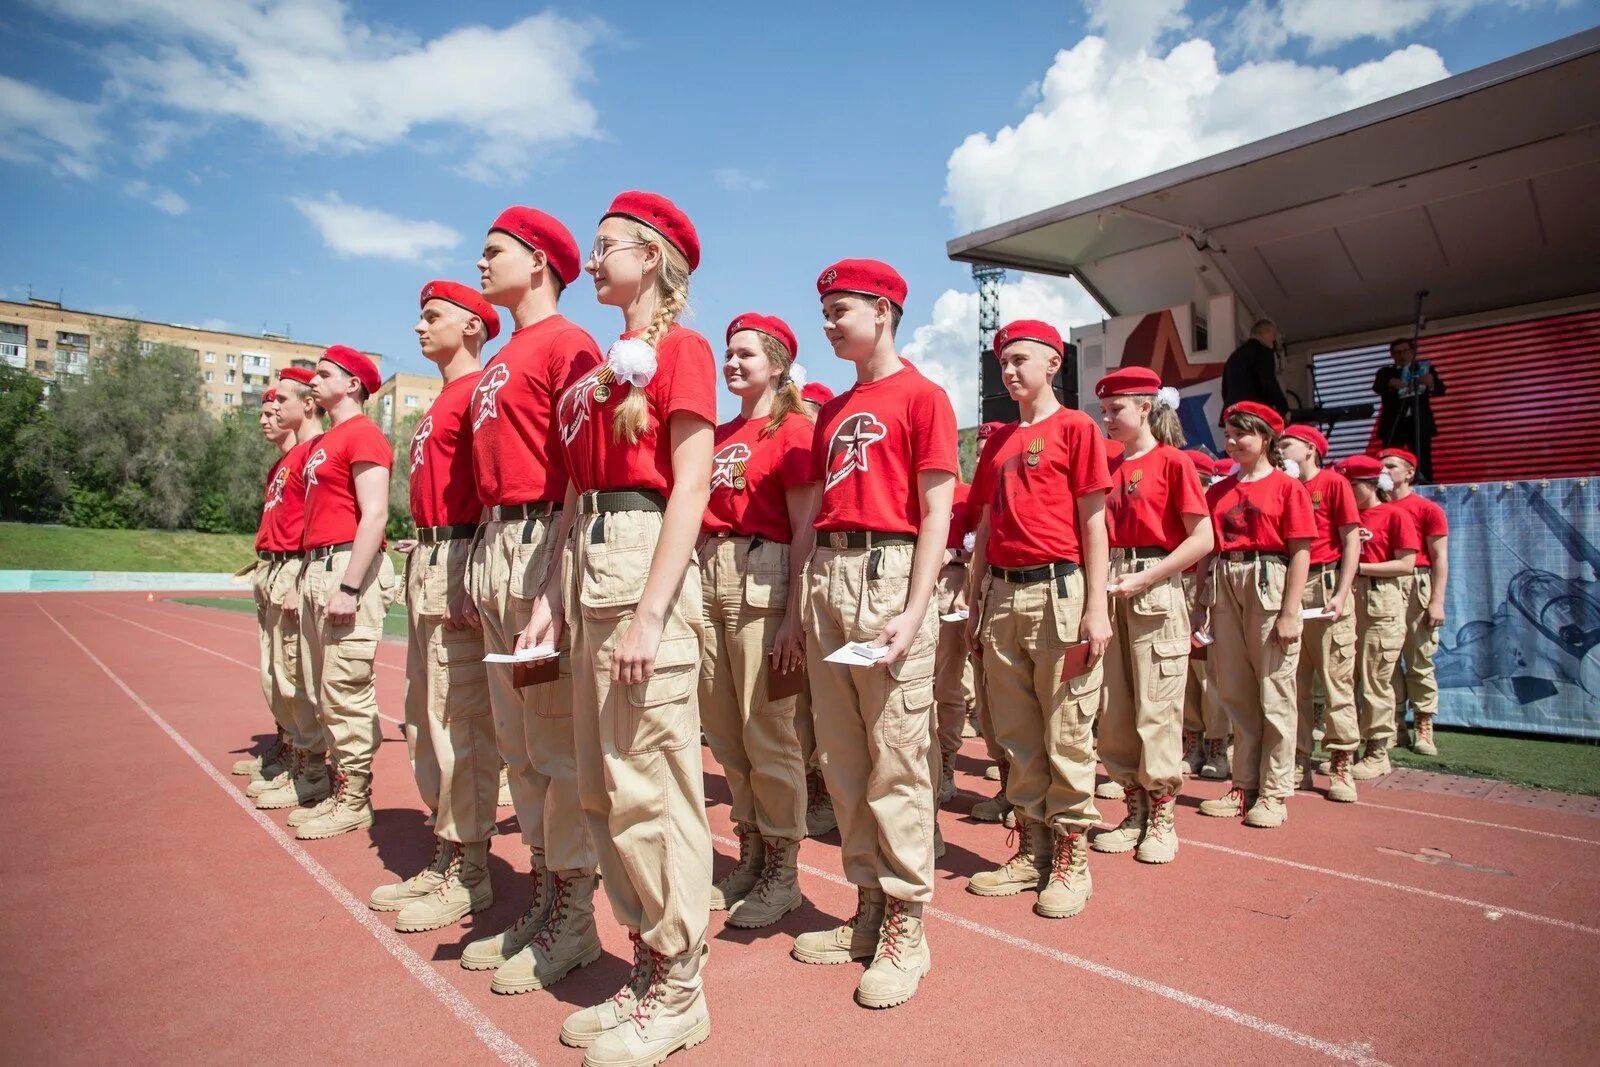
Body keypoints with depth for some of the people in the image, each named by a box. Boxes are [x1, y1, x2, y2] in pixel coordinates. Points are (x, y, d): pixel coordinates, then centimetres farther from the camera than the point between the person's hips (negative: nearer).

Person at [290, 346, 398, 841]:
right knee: (324, 692, 14)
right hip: (315, 569, 10)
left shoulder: (363, 434, -8)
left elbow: (375, 515, -18)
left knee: (346, 690, -6)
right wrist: (309, 573, 16)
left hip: (349, 566, -10)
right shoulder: (324, 441, 21)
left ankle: (355, 800, 3)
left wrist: (348, 587, -22)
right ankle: (340, 791, 25)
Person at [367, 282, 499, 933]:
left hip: (459, 561, -11)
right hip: (425, 562, 11)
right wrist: (423, 562, 19)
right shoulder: (441, 403, 23)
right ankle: (447, 853, 25)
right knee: (426, 719, 14)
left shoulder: (481, 391, -8)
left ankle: (468, 873, 6)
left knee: (460, 719, -5)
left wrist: (469, 579, -24)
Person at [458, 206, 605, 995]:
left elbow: (582, 470, -14)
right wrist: (480, 570, 17)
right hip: (493, 544, 10)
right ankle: (542, 897, 26)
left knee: (557, 740, -3)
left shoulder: (567, 344, -5)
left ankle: (572, 919, 10)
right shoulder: (499, 361, 22)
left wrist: (554, 581, -21)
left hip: (543, 544, -10)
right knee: (516, 742, 13)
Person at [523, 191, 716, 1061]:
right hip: (588, 562, 9)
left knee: (651, 783, -3)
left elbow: (689, 489, -12)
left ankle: (677, 993, 14)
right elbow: (579, 489, 17)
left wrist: (650, 613, -19)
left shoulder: (681, 349, -3)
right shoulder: (604, 364, 21)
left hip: (645, 559, -9)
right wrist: (551, 595, 10)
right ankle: (647, 965, 27)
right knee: (601, 784, 12)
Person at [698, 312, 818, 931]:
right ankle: (750, 855, 26)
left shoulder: (794, 430, -3)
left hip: (761, 580, -7)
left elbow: (804, 530, -9)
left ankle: (783, 872, 13)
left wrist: (793, 615, -15)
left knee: (766, 732, -2)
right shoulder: (719, 435, 17)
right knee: (724, 732, 11)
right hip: (708, 577, 7)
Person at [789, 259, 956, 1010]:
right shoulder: (834, 409, 20)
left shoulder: (921, 396, 0)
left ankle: (906, 927, 11)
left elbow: (935, 513, -7)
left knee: (895, 759, -2)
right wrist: (801, 604, 13)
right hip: (827, 575, 7)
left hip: (889, 571, -7)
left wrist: (915, 611, -17)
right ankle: (868, 906, 25)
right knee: (841, 758, 11)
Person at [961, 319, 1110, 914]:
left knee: (1067, 735, 0)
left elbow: (1093, 522, -5)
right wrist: (975, 606, 15)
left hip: (1058, 591, -6)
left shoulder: (1076, 428, 1)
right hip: (1001, 596, 6)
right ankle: (1031, 851, 23)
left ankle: (1071, 860, 14)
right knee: (1016, 735, 10)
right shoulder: (997, 441, 17)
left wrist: (1096, 608, -11)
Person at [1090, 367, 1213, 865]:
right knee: (1112, 707, 7)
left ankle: (1163, 819, 13)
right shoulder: (1108, 466, 14)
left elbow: (1202, 539, -8)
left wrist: (1144, 579, -15)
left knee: (1156, 708, -1)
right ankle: (1136, 811, 21)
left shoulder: (1172, 461, -2)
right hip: (1109, 589, 6)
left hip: (1155, 592, -6)